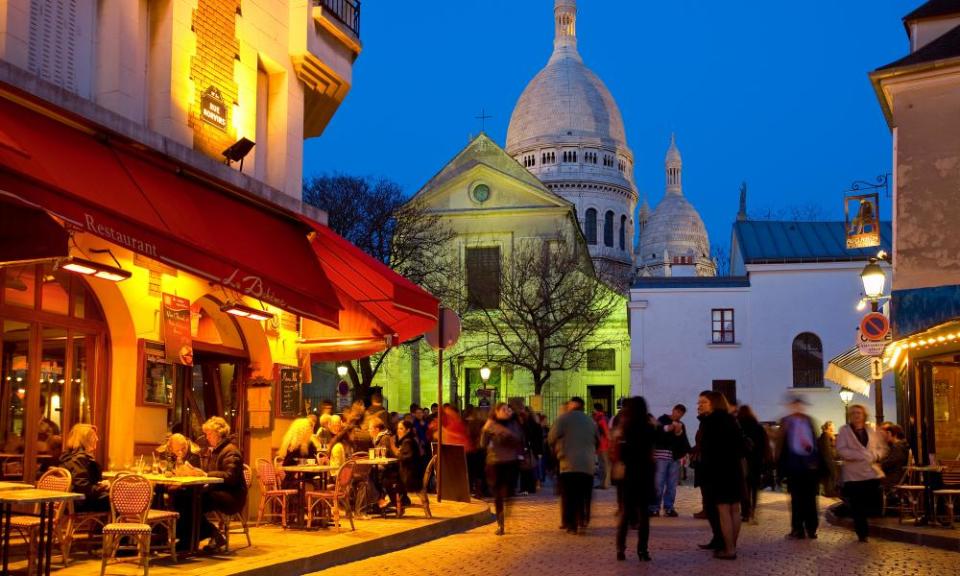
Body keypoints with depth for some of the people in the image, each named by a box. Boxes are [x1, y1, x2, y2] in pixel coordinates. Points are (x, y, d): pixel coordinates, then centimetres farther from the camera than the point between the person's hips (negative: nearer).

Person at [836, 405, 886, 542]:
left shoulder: (871, 431, 14)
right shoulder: (844, 431, 1)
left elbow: (881, 447, 14)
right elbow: (841, 450, -10)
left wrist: (876, 455, -9)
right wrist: (861, 455, -18)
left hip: (872, 472, 3)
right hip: (854, 474, -3)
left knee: (873, 504, -1)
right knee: (857, 507, -1)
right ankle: (862, 534, 10)